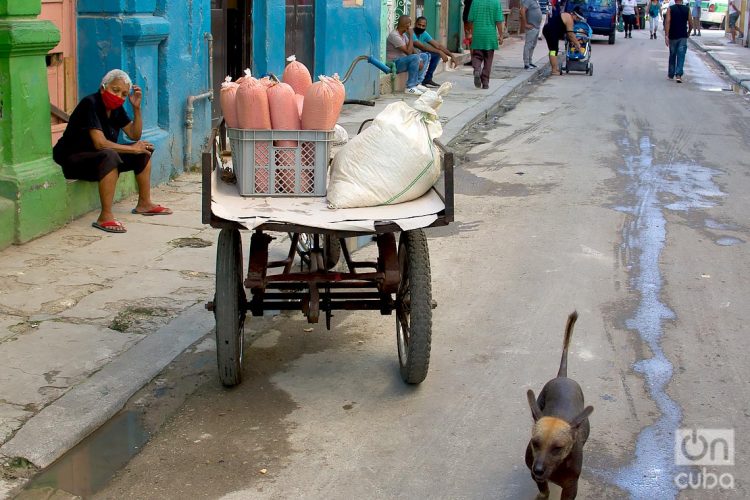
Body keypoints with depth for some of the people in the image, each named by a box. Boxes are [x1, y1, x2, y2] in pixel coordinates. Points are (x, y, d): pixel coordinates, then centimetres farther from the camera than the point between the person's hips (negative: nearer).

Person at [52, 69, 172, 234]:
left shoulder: (116, 108, 4)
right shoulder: (90, 104, -22)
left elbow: (135, 135, 9)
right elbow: (100, 143, -30)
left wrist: (136, 108, -5)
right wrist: (133, 149, -22)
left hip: (98, 157, 9)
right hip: (72, 160, -9)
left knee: (145, 150, 7)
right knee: (109, 156, -39)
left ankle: (144, 204, 15)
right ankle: (105, 217, -39)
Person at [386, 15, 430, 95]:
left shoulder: (403, 35, 12)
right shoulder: (394, 35, -19)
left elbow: (412, 49, 9)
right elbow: (409, 52, -23)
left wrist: (420, 60, -8)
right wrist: (411, 35, -17)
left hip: (402, 60, 10)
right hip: (393, 63, -10)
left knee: (425, 56, 7)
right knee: (415, 57, -31)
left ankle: (417, 83, -2)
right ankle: (410, 87, -26)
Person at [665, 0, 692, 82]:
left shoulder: (670, 9, -3)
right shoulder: (687, 9, 1)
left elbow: (667, 22, -13)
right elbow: (690, 23, 4)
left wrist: (666, 36, -15)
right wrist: (688, 32, 23)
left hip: (673, 36, 0)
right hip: (683, 36, 0)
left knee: (672, 55, 14)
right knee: (681, 56, -2)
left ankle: (671, 74, 25)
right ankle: (678, 75, -15)